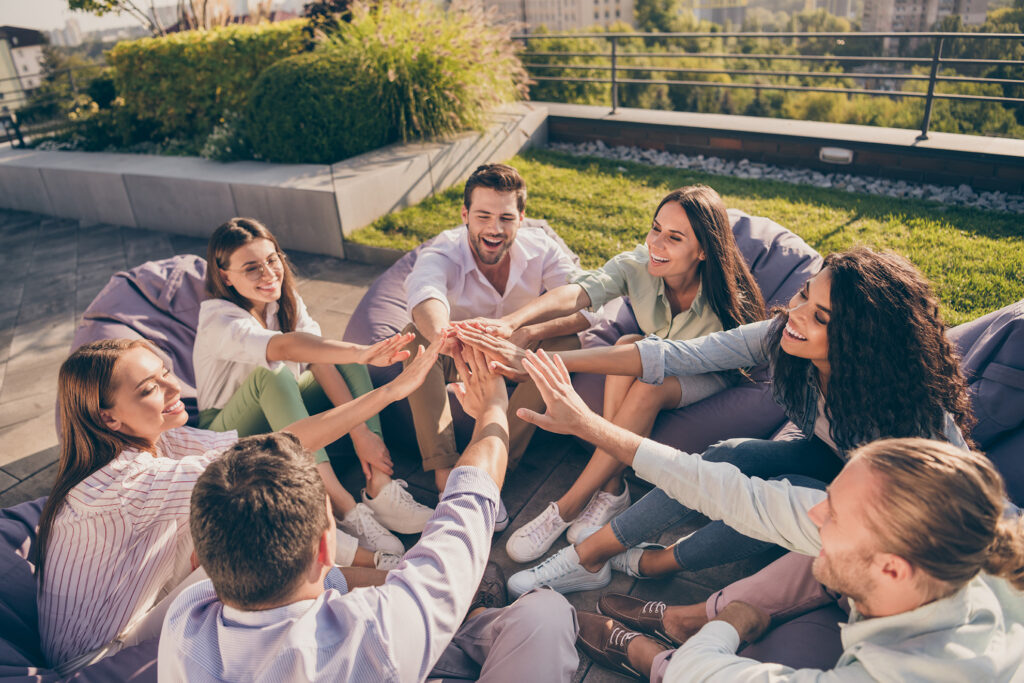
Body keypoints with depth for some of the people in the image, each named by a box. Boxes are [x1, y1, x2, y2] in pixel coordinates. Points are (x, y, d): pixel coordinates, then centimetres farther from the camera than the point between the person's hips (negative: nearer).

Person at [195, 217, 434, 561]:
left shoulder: (284, 300, -4)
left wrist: (360, 430, -29)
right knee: (271, 375, -36)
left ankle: (380, 491, -31)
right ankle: (345, 510, -44)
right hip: (232, 439, -6)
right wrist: (362, 352, -62)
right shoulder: (218, 320, -24)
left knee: (346, 358, -17)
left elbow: (320, 361, -18)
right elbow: (285, 347, -46)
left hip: (284, 415, 6)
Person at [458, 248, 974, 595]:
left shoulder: (912, 407, -35)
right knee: (728, 457, -24)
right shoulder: (781, 337, -24)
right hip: (825, 458, 4)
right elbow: (671, 356, -27)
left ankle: (649, 563, -10)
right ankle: (587, 557, -14)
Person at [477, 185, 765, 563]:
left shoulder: (725, 299, -30)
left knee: (647, 387, -35)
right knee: (628, 344, -33)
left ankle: (567, 507, -25)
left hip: (708, 378, -3)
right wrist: (513, 321, -62)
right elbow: (579, 292, -39)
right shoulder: (638, 265, -22)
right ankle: (610, 488, -26)